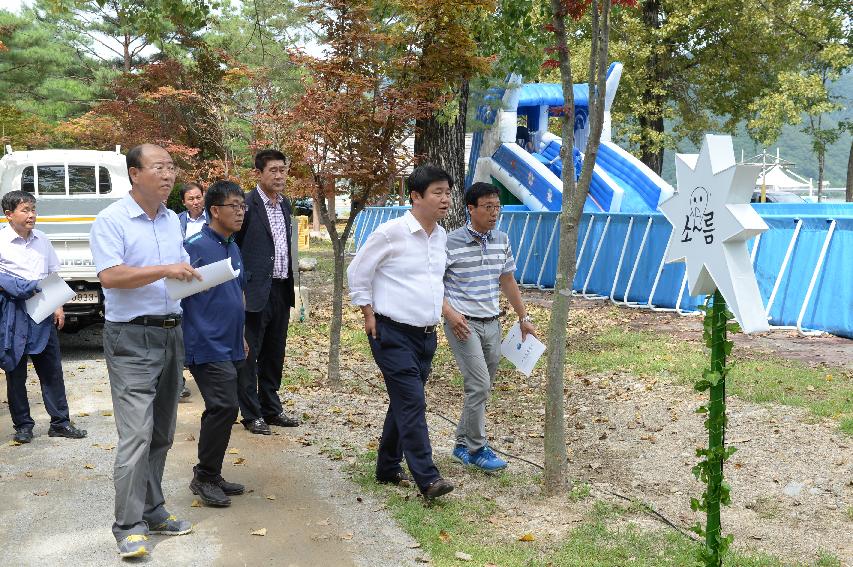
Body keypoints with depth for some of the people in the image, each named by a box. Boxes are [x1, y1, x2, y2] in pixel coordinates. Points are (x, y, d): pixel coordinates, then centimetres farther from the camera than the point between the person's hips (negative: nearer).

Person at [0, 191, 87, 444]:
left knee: (52, 370, 7)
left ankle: (60, 422, 15)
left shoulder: (42, 239, 9)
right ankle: (23, 425, 18)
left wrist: (58, 306, 10)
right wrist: (29, 288, -17)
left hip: (44, 315, 4)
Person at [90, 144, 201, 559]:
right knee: (136, 435, -10)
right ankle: (128, 526, -1)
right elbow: (110, 276, -20)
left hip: (172, 334, 7)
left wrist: (201, 276, 2)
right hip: (132, 339, -7)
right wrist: (165, 270, -25)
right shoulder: (110, 220, -9)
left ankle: (153, 513, 23)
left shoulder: (173, 221, 13)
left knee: (161, 434, 12)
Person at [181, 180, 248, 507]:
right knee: (224, 407, -12)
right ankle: (205, 477, 3)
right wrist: (197, 282, -33)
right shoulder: (196, 245, -12)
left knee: (220, 410, 13)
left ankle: (211, 476, 24)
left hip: (228, 345, 9)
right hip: (207, 345, -9)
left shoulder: (233, 248, 14)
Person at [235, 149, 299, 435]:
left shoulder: (285, 204, 12)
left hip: (281, 289, 7)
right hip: (256, 290, -7)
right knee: (250, 354, 3)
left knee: (274, 353, 15)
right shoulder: (247, 204, -11)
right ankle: (252, 414, 12)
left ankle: (271, 408, 26)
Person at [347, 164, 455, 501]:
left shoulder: (441, 236, 8)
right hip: (393, 334, -7)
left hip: (426, 335, 7)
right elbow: (358, 272, -5)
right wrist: (369, 315, -5)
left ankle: (387, 468, 28)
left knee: (403, 403, 15)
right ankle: (427, 479, -10)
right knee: (412, 403, -13)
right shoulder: (391, 232, -13)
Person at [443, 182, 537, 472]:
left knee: (481, 388, 11)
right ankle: (476, 449, 5)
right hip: (463, 324, -6)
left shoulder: (502, 240, 7)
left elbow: (508, 281, 17)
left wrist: (523, 318, 18)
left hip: (491, 324, 6)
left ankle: (463, 444, 26)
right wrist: (449, 313, -19)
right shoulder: (451, 242, -12)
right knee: (479, 386, -11)